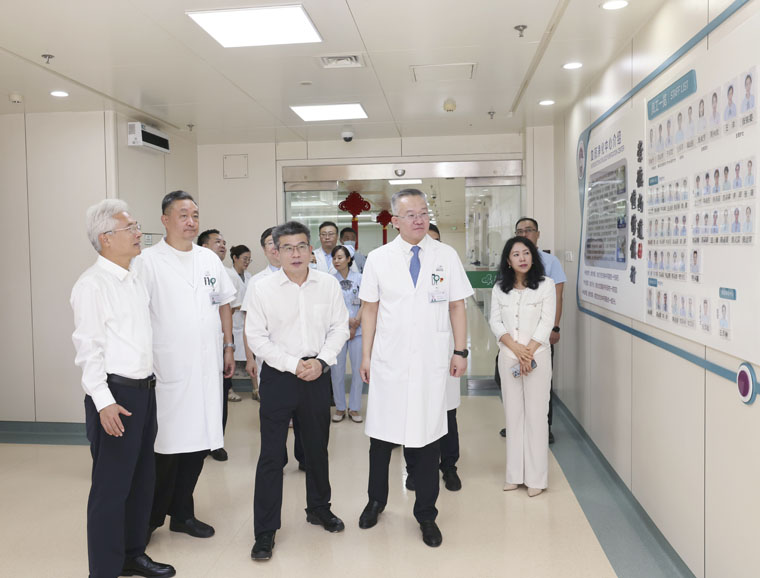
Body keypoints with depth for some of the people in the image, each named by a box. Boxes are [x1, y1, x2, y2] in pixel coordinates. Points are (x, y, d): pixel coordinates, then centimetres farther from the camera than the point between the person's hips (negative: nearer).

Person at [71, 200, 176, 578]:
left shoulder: (136, 282, 13)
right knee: (111, 488, 1)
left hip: (145, 390, 8)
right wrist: (103, 402, -20)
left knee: (142, 480, 17)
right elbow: (88, 348, -16)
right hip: (115, 395, -8)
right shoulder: (93, 284, -13)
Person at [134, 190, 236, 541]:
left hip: (207, 367, 5)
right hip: (168, 368, -5)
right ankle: (151, 518, 19)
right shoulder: (148, 262, -6)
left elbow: (224, 303, 19)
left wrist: (228, 347, 16)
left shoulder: (210, 259, 11)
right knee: (167, 446, 0)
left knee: (198, 442, 11)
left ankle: (182, 513, 27)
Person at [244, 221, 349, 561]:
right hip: (278, 377, -2)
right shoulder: (261, 289, -8)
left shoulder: (329, 284, -1)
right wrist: (294, 365, -14)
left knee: (317, 447, 18)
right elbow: (256, 338, -7)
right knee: (271, 455, 1)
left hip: (317, 375, 3)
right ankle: (265, 531, 14)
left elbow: (339, 327, 3)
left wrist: (321, 360, -10)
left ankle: (318, 508, 39)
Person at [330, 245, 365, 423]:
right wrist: (348, 320, -12)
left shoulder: (359, 278, 2)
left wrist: (356, 322, -10)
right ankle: (340, 407, 15)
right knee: (337, 370, 2)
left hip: (358, 329, 0)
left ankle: (354, 408, 14)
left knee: (358, 369, 2)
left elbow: (365, 304, 0)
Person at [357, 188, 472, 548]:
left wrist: (460, 350, 1)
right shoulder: (378, 258, 2)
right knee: (381, 436, 10)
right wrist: (365, 355, 3)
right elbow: (370, 309, 5)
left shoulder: (447, 256, 3)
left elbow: (457, 306, 6)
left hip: (431, 363, 0)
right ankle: (376, 501, 34)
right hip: (388, 361, 0)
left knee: (428, 438, 7)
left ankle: (426, 514, 25)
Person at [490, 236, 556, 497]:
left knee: (536, 414, -1)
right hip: (508, 356, 3)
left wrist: (529, 353, -11)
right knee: (513, 414, 7)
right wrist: (516, 348, -11)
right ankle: (515, 474, 14)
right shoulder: (500, 288, 8)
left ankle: (536, 477, 6)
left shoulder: (546, 284, 0)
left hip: (537, 356, -3)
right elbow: (495, 322, 2)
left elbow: (546, 322, -5)